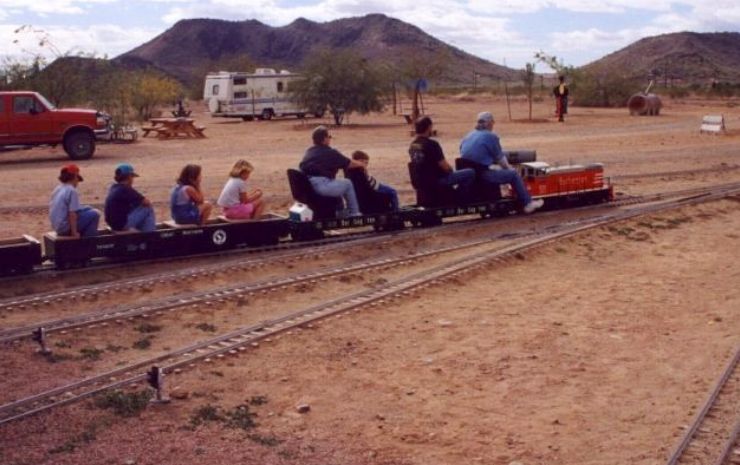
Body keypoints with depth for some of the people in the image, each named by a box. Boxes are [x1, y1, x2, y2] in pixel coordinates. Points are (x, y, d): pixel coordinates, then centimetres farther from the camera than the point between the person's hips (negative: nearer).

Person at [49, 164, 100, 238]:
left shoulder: (57, 189, 9)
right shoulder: (71, 191, -17)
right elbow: (72, 214, -22)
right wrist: (74, 233, -17)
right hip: (66, 228, -9)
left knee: (87, 209, 19)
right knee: (95, 214, -2)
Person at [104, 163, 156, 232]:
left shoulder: (114, 188, 10)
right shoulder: (126, 189, -15)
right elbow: (146, 202, -10)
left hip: (114, 225, 9)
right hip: (122, 224, -9)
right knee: (148, 208, -4)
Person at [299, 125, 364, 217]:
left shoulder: (309, 151, 19)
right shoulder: (330, 153, -2)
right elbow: (350, 164, 8)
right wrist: (360, 164, 30)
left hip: (305, 187, 8)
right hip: (320, 185, -8)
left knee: (337, 183, 33)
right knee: (348, 184, 12)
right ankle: (354, 214, 16)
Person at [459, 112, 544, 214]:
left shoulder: (468, 136, 14)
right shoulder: (491, 136, -6)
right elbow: (500, 158, 2)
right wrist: (508, 167, 23)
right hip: (482, 174, -8)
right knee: (513, 174, 7)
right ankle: (528, 203, 11)